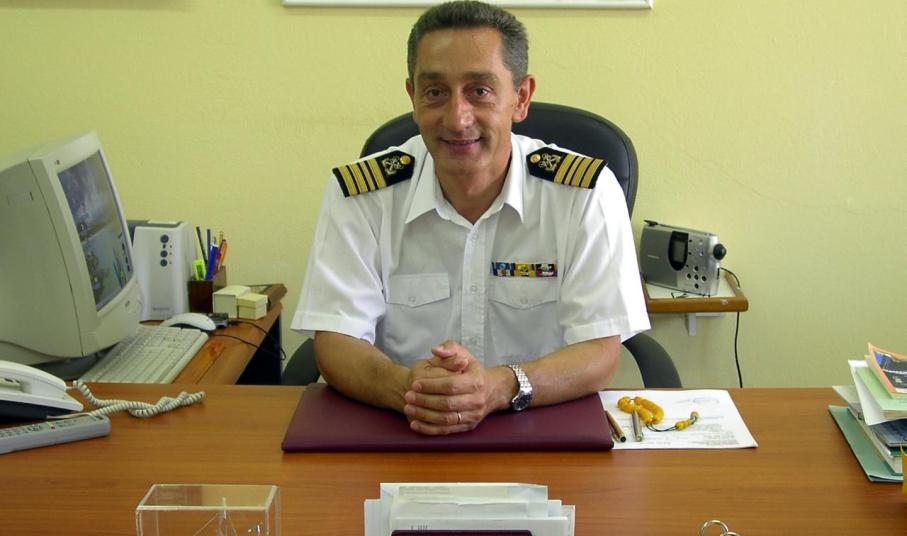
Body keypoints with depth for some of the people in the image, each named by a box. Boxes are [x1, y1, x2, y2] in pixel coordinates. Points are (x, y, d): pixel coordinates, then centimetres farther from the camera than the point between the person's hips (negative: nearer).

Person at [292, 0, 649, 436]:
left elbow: (600, 351, -9)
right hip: (397, 439, 1)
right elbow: (336, 342, -5)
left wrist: (501, 387, -29)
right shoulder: (357, 194, -3)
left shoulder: (587, 193, -6)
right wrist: (405, 387, -28)